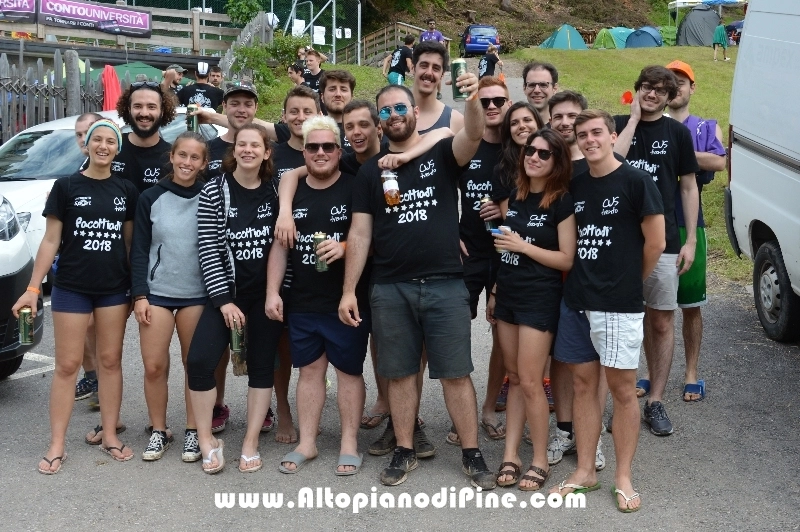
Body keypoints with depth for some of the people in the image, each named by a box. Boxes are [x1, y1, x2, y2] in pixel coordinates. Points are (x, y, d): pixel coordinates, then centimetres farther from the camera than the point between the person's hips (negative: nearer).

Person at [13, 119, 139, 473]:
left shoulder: (126, 191, 6)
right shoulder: (66, 186, -2)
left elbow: (130, 242, 10)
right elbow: (51, 241, -2)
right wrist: (33, 288, -7)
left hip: (114, 289, 2)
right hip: (71, 288, -2)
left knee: (110, 360, 8)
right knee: (67, 365, 1)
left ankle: (110, 436, 18)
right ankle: (57, 445, 7)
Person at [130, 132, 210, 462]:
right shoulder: (151, 198, 2)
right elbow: (139, 250, 2)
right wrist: (140, 295, -5)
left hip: (197, 295, 0)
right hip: (157, 292, 1)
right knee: (153, 366, 0)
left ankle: (193, 431, 19)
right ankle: (158, 431, 17)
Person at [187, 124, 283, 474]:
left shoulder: (275, 191, 1)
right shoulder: (214, 191, -5)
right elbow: (208, 249, -8)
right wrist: (223, 299, -13)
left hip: (266, 293, 2)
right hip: (226, 291, -2)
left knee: (262, 365, 5)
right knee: (199, 360, -14)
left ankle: (251, 443, 16)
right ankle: (207, 440, 4)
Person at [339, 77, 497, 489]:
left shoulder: (441, 154, 3)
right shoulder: (370, 171, 8)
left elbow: (474, 135, -19)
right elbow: (360, 233, 5)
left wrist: (472, 98, -39)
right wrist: (348, 290, -1)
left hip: (445, 285, -2)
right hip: (389, 289, 2)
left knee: (455, 373, 4)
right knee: (399, 373, 10)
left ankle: (472, 455, 15)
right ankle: (404, 452, 24)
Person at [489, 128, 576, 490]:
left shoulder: (562, 202, -9)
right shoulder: (514, 195, 10)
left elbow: (567, 259, -12)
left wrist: (524, 246, -18)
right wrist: (494, 292, 15)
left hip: (540, 298, -6)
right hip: (508, 295, 7)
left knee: (530, 381, -4)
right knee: (513, 378, 10)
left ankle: (540, 461, 10)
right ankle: (510, 455, 17)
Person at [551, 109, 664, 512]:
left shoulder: (635, 181, -6)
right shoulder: (574, 185, 9)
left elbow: (655, 242, -5)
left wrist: (631, 281, 4)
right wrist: (577, 279, 5)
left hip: (618, 304, -5)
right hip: (575, 300, 5)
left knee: (621, 387, 2)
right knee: (583, 383, 10)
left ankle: (623, 478, 13)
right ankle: (584, 471, 20)